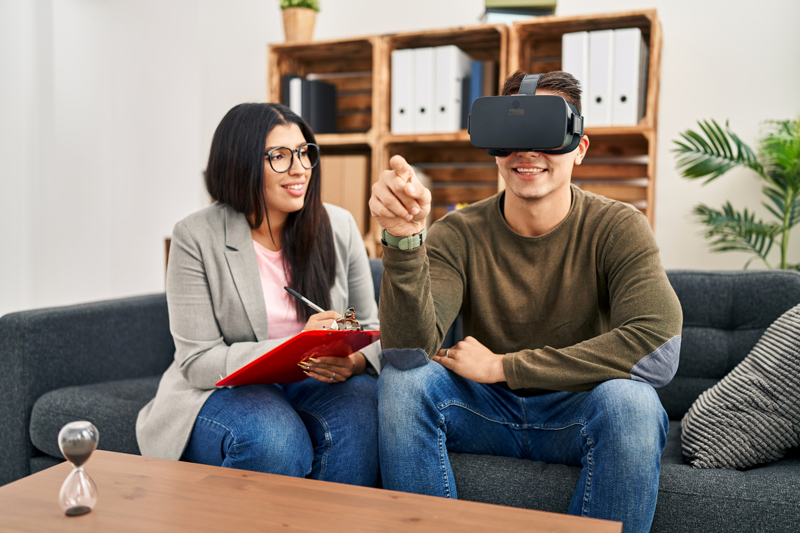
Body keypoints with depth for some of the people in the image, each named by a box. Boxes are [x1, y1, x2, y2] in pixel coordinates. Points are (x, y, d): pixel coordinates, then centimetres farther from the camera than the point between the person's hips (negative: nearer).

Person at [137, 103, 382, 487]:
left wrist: (355, 360, -19)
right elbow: (197, 361, -12)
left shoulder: (338, 227, 2)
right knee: (273, 439, -34)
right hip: (224, 392, -2)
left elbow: (370, 328, 7)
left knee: (356, 414, -30)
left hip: (319, 384, 3)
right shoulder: (196, 238, -8)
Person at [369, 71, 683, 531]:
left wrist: (503, 366, -23)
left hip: (577, 415, -1)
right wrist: (404, 239, -40)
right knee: (401, 382, -23)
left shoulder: (618, 228, -12)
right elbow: (409, 351, -23)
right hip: (487, 412, 2)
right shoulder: (459, 235, -10)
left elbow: (658, 349, -28)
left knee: (628, 399, -32)